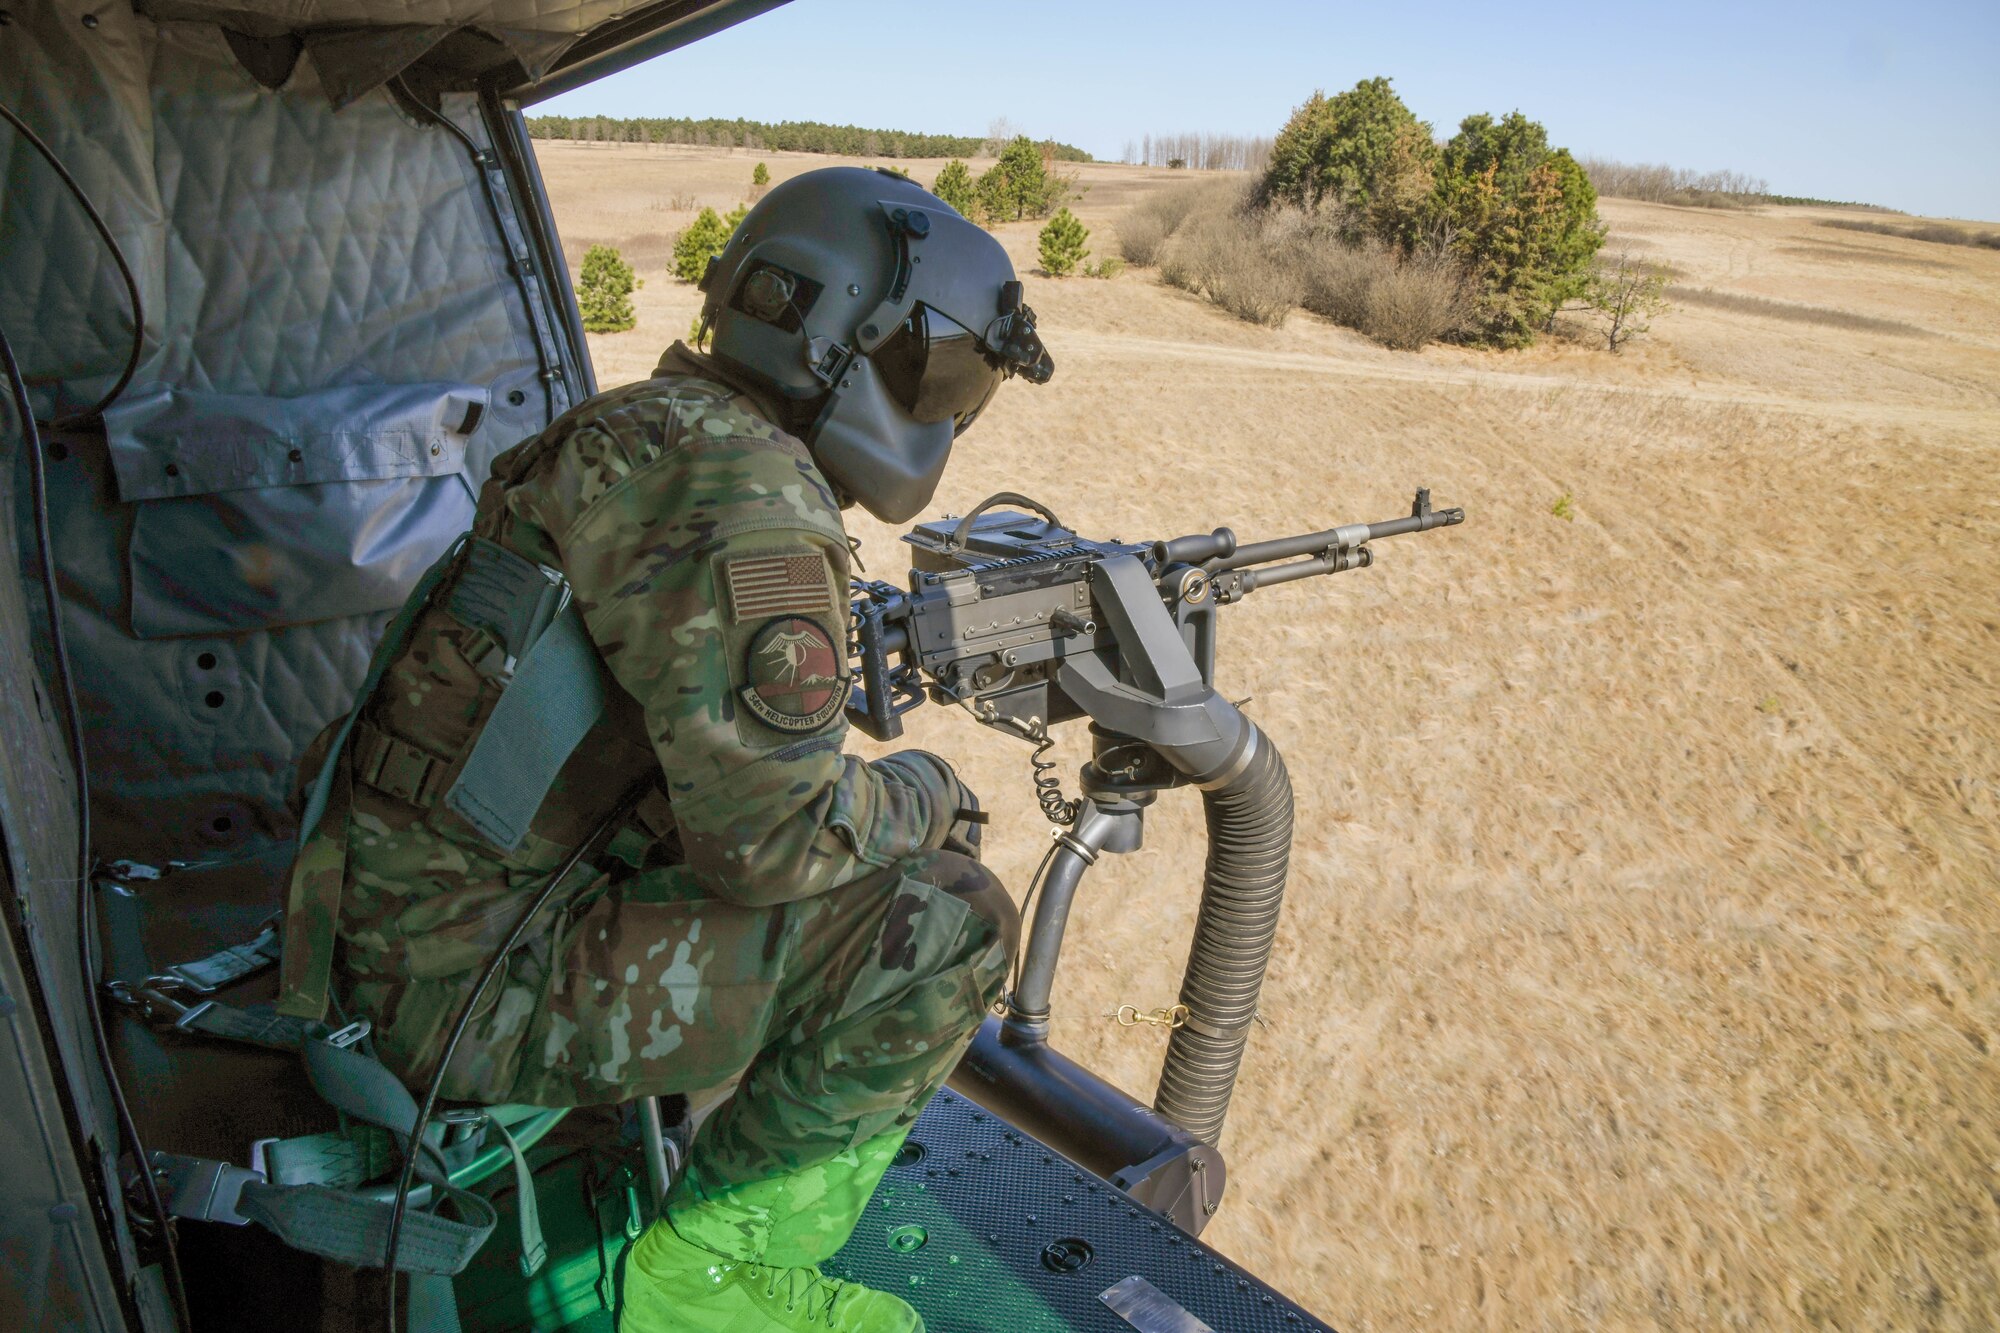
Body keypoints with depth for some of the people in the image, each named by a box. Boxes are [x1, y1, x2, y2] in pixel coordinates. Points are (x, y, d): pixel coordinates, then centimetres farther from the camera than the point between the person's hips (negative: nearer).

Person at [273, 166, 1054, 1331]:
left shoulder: (662, 432, 11)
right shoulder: (737, 479, -21)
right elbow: (773, 831, -26)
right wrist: (923, 791, -6)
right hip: (466, 977, -9)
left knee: (931, 825, 12)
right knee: (950, 923, -17)